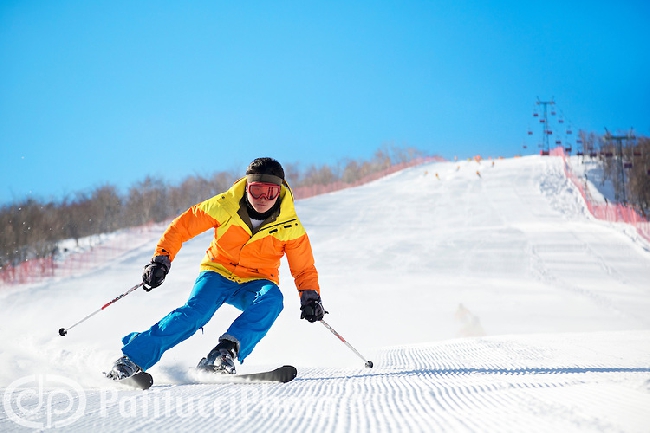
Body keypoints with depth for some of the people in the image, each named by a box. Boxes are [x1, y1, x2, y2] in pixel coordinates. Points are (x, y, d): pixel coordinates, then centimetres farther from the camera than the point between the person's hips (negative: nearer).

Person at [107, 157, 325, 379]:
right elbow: (182, 225, -5)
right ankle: (131, 359, -25)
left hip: (254, 285, 1)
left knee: (272, 298, -33)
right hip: (219, 272, -1)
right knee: (194, 312, -27)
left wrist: (310, 297, -19)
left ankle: (226, 351, -40)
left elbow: (304, 269, -2)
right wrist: (161, 259, -14)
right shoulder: (224, 206, -15)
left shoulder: (290, 226, -12)